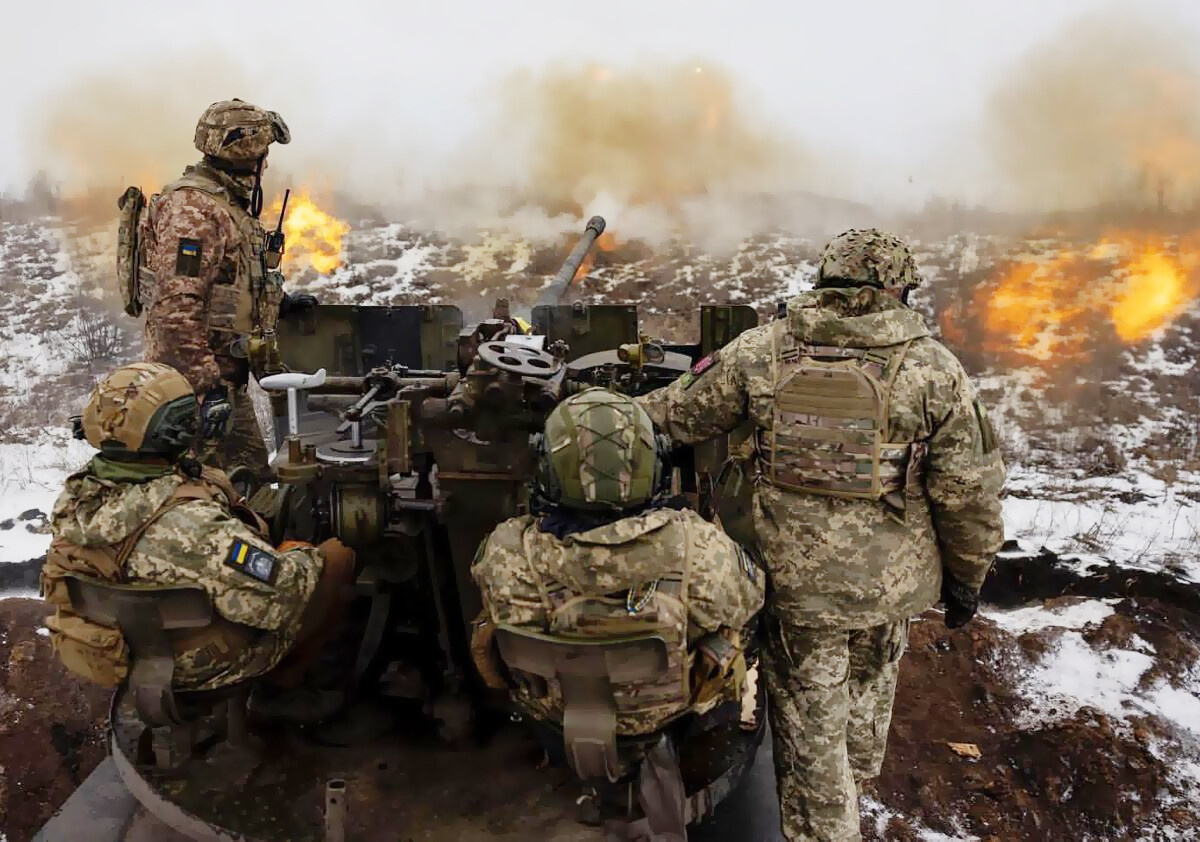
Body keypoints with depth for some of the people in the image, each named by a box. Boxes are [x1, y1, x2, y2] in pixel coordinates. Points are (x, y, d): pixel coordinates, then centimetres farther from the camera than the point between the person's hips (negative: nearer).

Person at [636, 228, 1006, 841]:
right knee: (868, 690, 29)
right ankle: (856, 783, 54)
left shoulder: (761, 352, -8)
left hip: (795, 580, -2)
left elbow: (674, 418, -1)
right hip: (892, 581, 3)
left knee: (809, 722, 15)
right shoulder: (934, 368, -8)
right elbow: (970, 492, -7)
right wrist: (967, 576, 8)